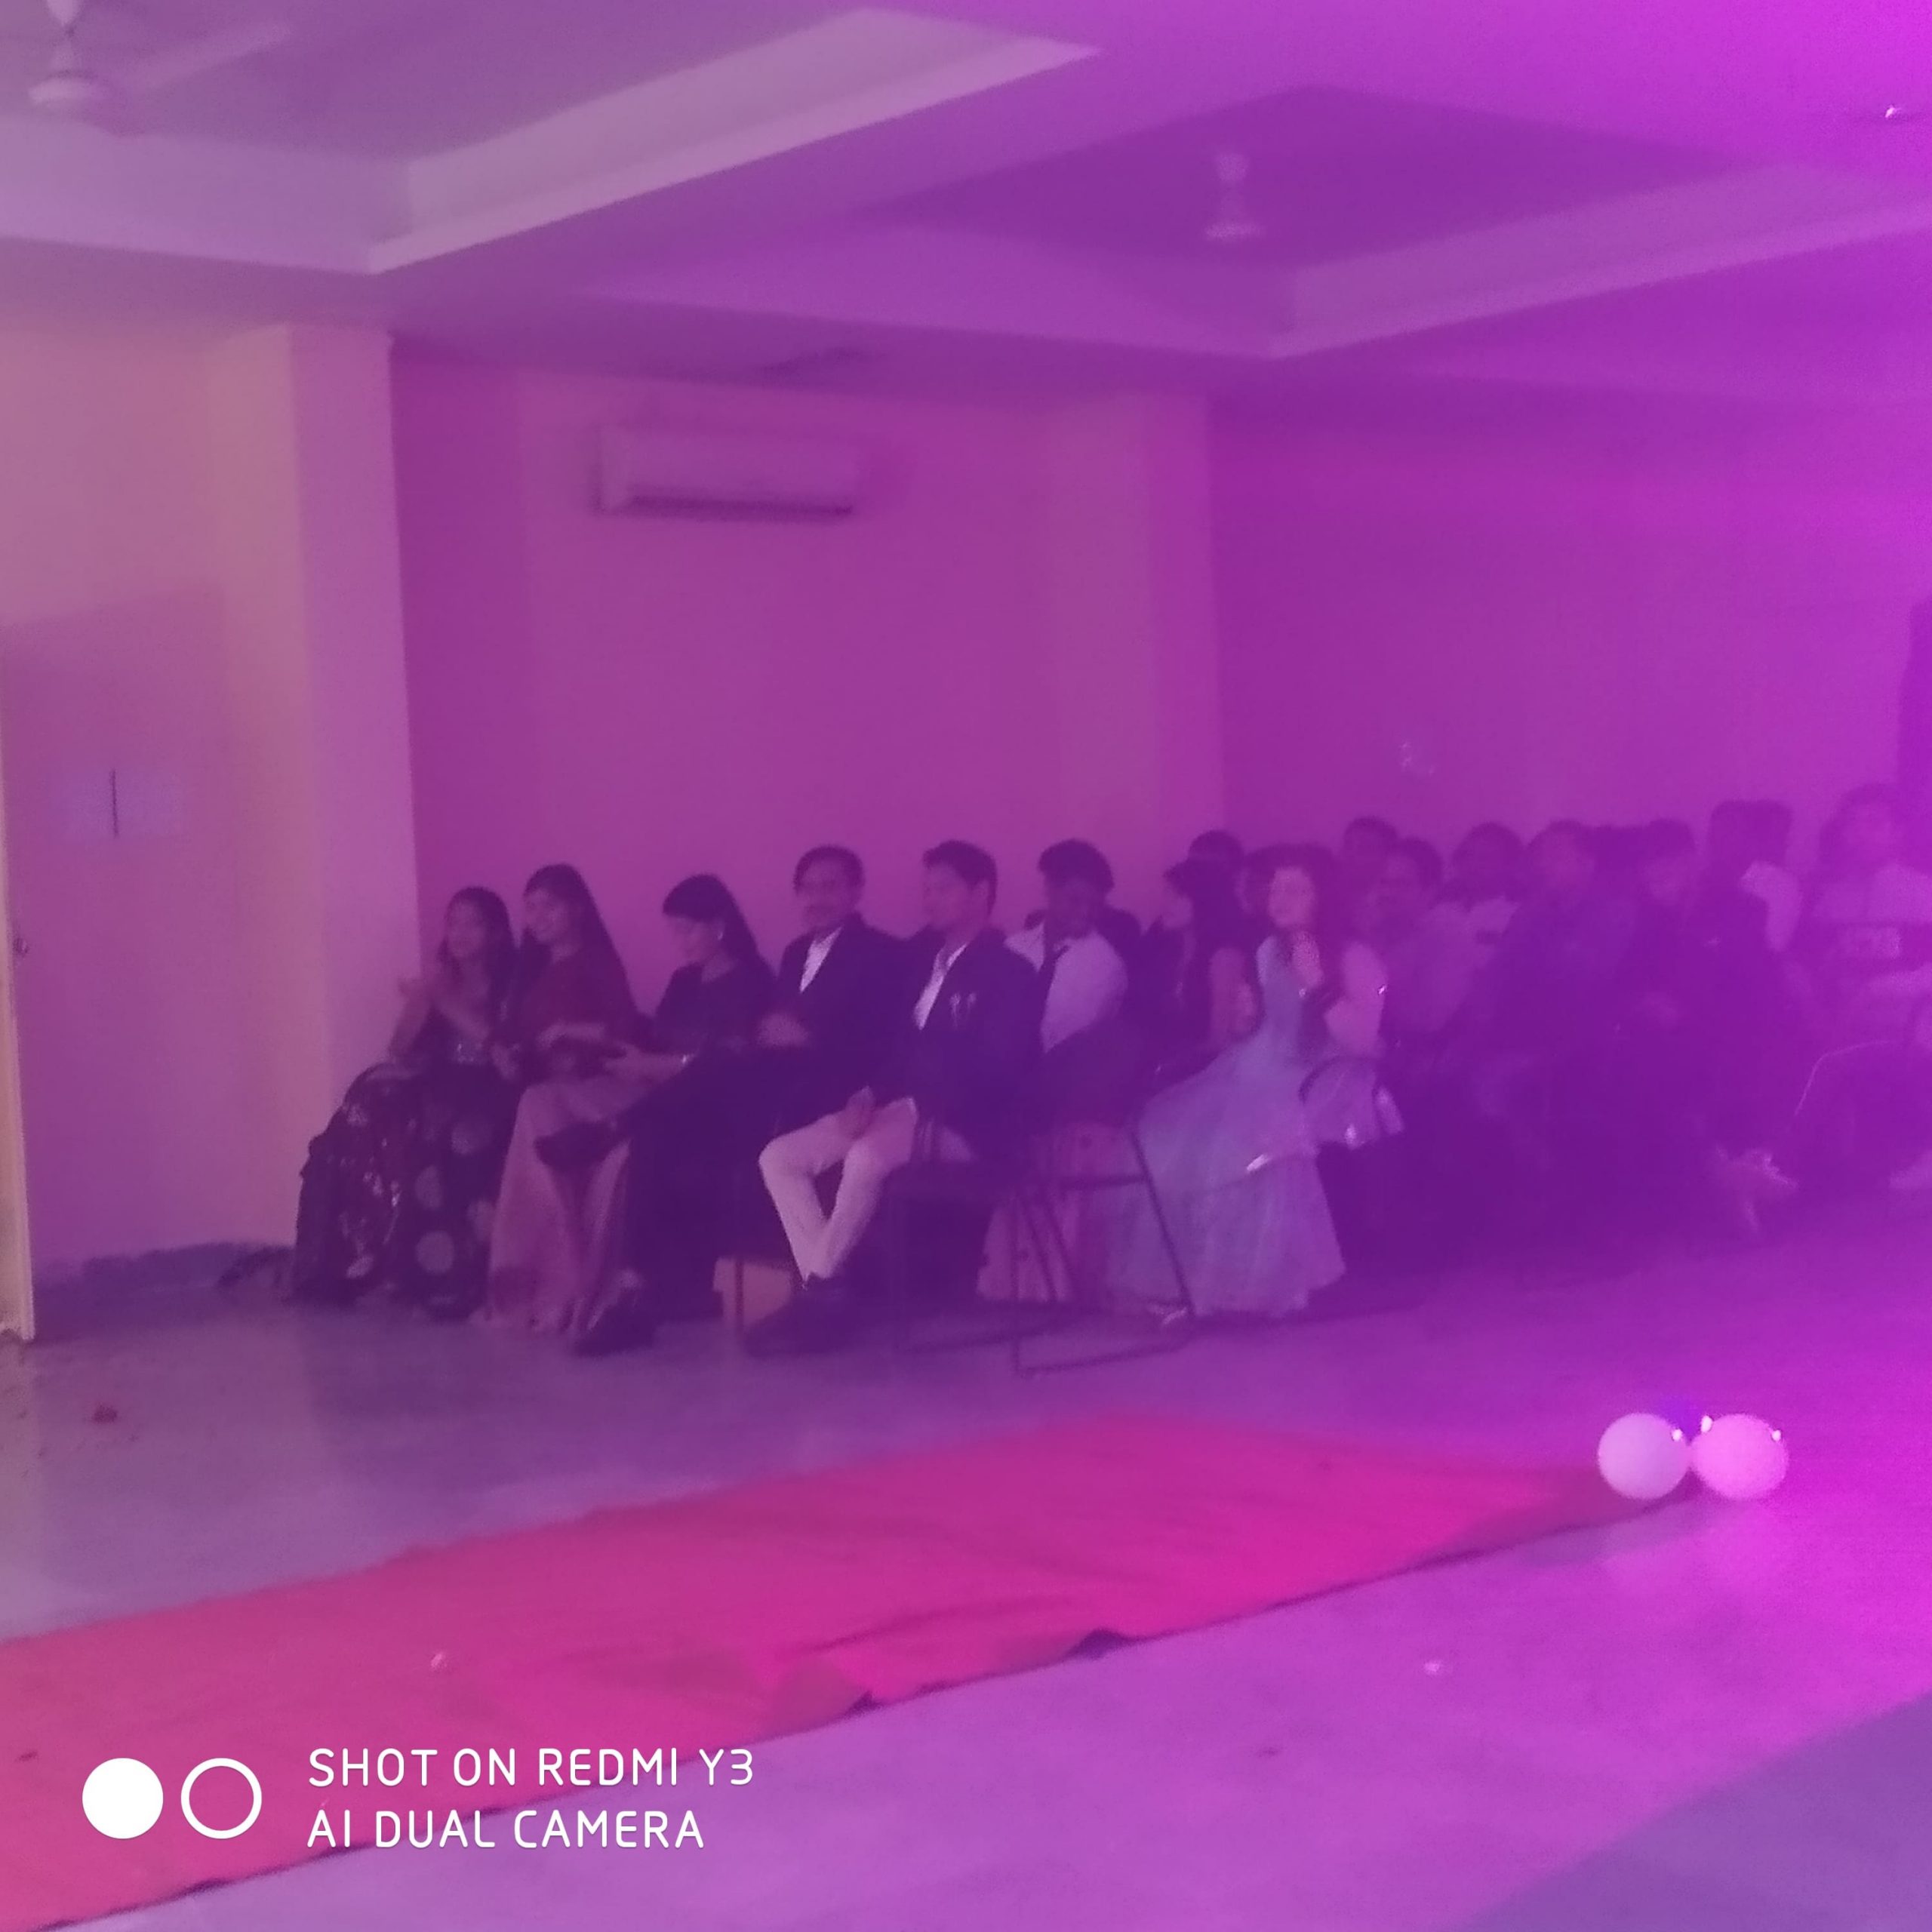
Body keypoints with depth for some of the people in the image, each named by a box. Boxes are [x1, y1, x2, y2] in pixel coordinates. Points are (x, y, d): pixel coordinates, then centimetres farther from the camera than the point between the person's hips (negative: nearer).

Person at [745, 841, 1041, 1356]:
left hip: (960, 1121, -8)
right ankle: (826, 1291, -15)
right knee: (778, 1157, -7)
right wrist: (869, 1094, -4)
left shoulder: (1010, 974, -6)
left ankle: (818, 1286, -19)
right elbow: (899, 1042, 17)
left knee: (865, 1158, -37)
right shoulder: (925, 957, 17)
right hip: (898, 1107, 8)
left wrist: (912, 1105, -19)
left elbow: (994, 1072, -17)